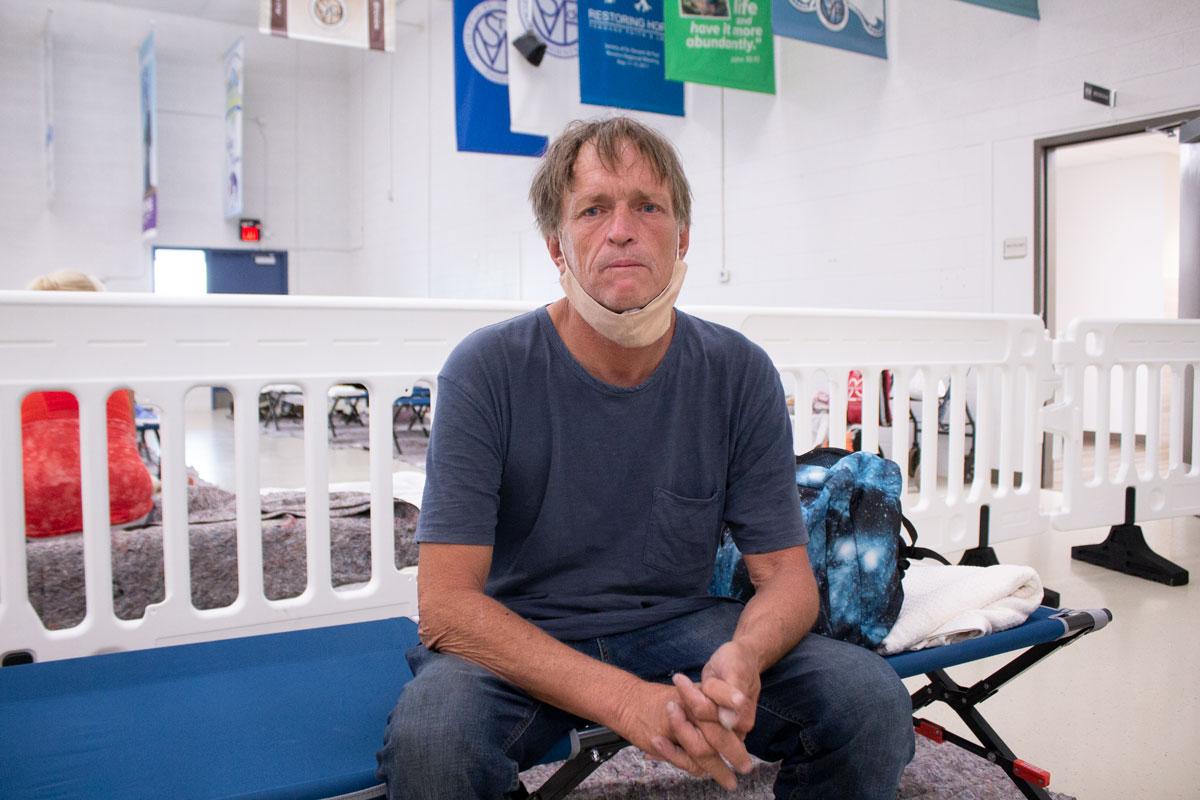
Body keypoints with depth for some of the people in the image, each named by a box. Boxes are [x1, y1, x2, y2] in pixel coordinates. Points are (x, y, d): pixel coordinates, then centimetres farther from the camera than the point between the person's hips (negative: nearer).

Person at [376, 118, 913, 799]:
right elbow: (446, 603, -20)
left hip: (679, 624, 3)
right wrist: (626, 699, -33)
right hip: (520, 640, -2)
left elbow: (787, 575, -4)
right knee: (429, 734, -34)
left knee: (872, 697, -19)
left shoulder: (740, 374, -7)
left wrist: (744, 658, -30)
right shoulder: (488, 371, -15)